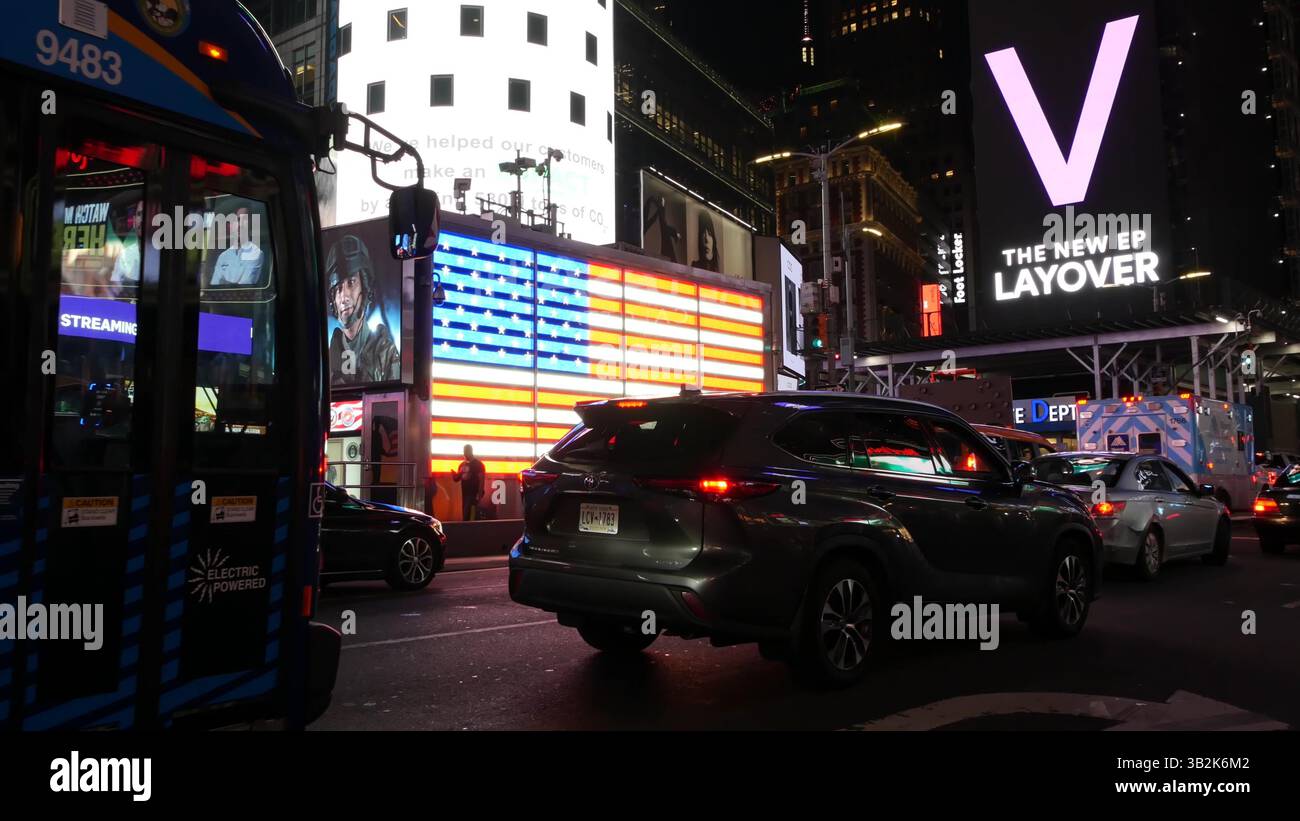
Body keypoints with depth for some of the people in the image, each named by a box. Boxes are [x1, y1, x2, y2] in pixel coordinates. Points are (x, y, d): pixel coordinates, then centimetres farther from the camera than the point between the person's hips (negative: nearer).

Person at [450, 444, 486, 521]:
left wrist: (479, 494, -20)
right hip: (465, 494, 7)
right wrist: (453, 474, -6)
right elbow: (456, 479, 18)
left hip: (474, 494, -7)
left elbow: (481, 480, -12)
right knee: (465, 515, 6)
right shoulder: (462, 465, 15)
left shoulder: (478, 464, -5)